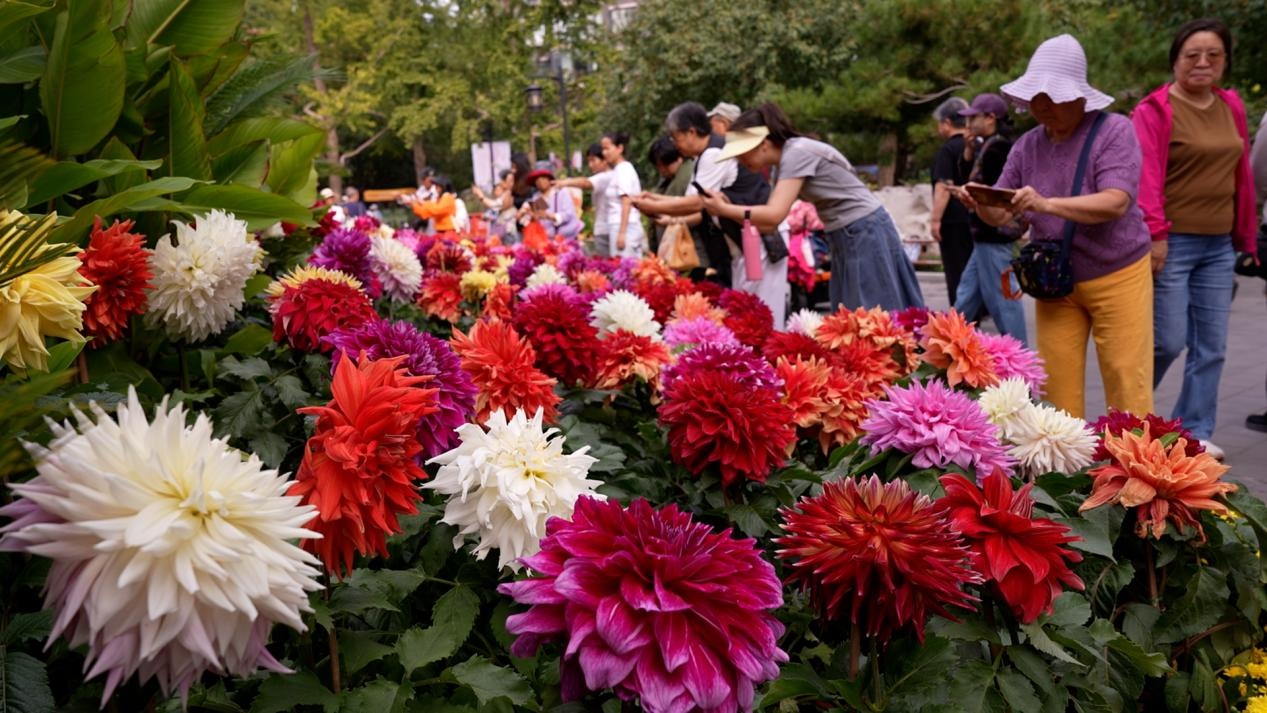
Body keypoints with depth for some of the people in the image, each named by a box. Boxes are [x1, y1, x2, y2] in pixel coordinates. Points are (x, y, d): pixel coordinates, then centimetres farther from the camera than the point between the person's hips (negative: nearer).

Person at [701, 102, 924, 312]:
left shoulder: (797, 153, -19)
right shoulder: (787, 159, 9)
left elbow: (774, 215, -27)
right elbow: (768, 223, 8)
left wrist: (724, 210, -18)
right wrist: (729, 208, -3)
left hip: (865, 233, -10)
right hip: (847, 236, 10)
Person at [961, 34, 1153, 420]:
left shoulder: (1114, 131, -10)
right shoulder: (1027, 146, 4)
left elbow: (1116, 203, -24)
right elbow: (1002, 215, 6)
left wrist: (1048, 205, -39)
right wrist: (980, 204, -19)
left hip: (1116, 277, -4)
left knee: (1127, 388, -2)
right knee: (1057, 389, 1)